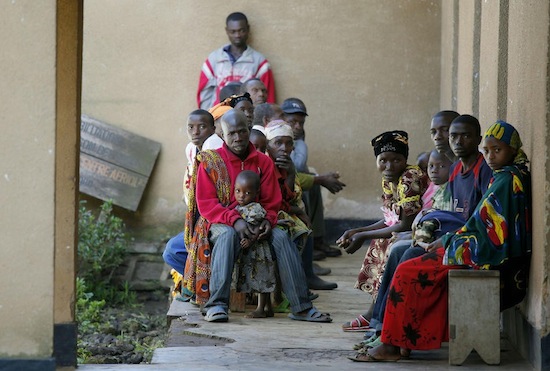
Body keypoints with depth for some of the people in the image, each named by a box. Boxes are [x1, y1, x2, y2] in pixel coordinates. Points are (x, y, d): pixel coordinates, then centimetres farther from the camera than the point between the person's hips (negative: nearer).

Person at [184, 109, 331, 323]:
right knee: (228, 235, -37)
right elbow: (205, 203, -9)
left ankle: (301, 307, -21)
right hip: (220, 223, -3)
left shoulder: (263, 162, 7)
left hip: (255, 222, 3)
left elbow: (272, 201, 8)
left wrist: (268, 221, -16)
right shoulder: (210, 162, -3)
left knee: (281, 237, -23)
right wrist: (234, 220, -24)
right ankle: (217, 305, -43)